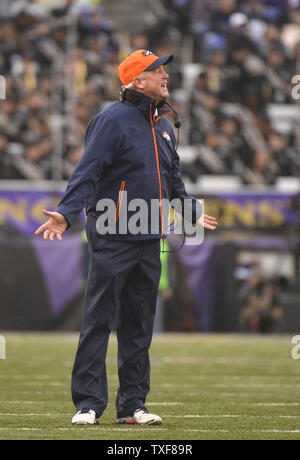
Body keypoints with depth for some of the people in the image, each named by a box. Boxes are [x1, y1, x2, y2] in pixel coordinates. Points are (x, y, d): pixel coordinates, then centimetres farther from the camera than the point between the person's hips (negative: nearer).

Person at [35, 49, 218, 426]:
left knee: (139, 325, 10)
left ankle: (133, 405, 15)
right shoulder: (113, 119, -9)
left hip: (149, 240, 8)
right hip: (113, 237, -8)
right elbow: (87, 172, -17)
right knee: (98, 321, -6)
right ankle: (88, 404, -4)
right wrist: (66, 213, -28)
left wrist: (192, 213, 38)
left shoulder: (163, 126, 16)